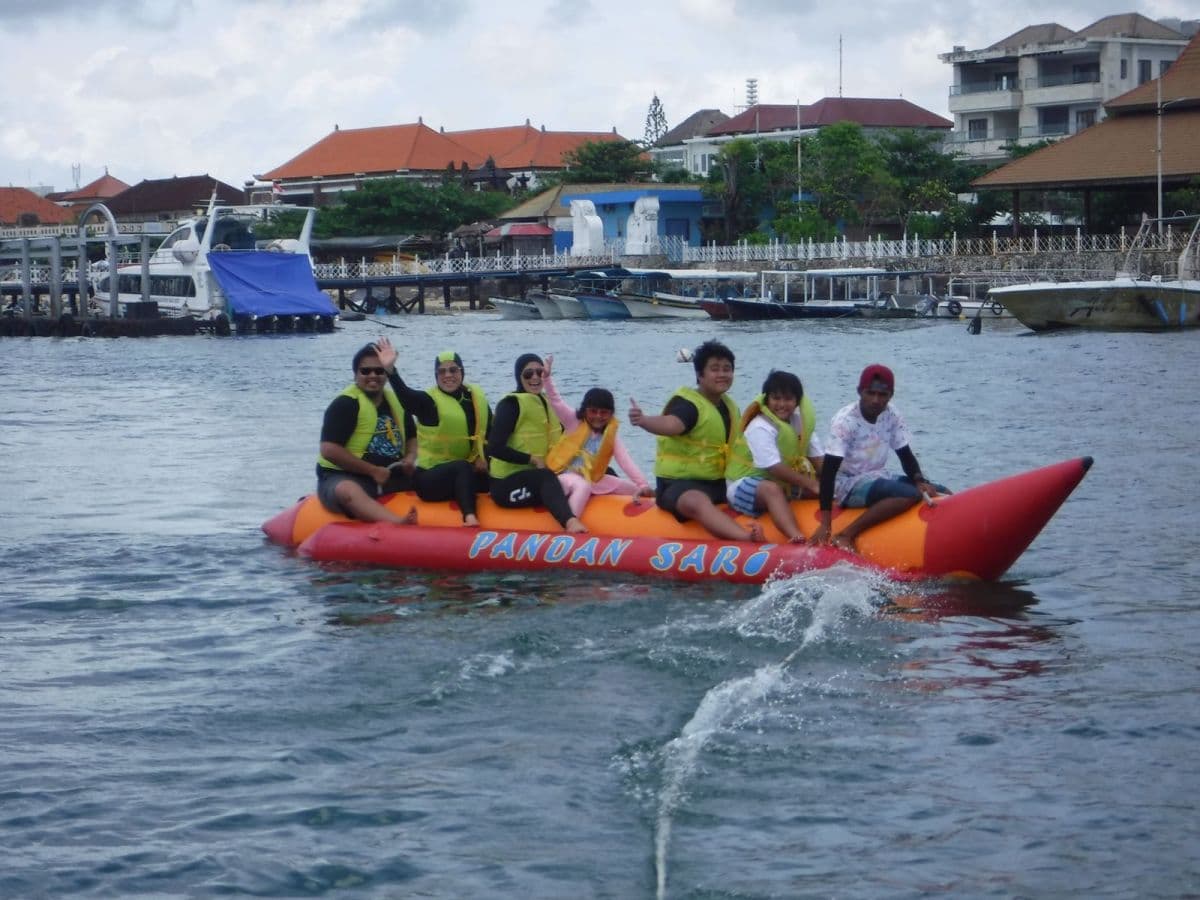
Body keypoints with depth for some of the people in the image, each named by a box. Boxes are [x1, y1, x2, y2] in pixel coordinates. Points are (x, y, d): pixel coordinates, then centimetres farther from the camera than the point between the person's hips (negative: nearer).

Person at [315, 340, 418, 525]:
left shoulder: (396, 401, 12)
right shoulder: (346, 403, -10)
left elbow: (411, 437, 27)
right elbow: (329, 450, -18)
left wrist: (410, 458, 2)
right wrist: (373, 471, -17)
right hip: (343, 478, -8)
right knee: (347, 491, -41)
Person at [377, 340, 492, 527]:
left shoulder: (476, 397, 8)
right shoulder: (429, 401, -7)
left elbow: (489, 432, 12)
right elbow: (405, 395, -29)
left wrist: (484, 457, -8)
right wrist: (390, 369, -47)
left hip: (466, 474, 6)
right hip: (430, 477, -6)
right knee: (462, 467, -35)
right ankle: (470, 517, -53)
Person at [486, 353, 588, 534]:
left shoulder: (547, 404, 16)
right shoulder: (511, 404, -7)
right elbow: (494, 448, -17)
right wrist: (532, 459, -15)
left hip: (537, 481, 9)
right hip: (507, 485, -9)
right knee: (545, 478, -37)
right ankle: (570, 522, -63)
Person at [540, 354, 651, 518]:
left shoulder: (611, 433, 2)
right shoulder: (574, 422, -3)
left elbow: (626, 461, -6)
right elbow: (556, 401, -13)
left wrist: (642, 485, -17)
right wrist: (547, 377, -29)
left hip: (592, 479, 6)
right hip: (565, 475, -6)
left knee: (633, 489, 0)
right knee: (583, 486, -40)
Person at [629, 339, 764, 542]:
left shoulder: (729, 405, 13)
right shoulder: (687, 403, -12)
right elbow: (671, 424, -36)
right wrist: (643, 420, -55)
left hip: (719, 484, 10)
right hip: (680, 483, -10)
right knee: (698, 502, -40)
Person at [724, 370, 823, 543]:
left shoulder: (800, 421, 3)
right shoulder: (760, 428, -20)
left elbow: (818, 459, -1)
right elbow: (775, 468, -28)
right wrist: (811, 484, -26)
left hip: (783, 483, 9)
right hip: (745, 484, -9)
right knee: (772, 489, -41)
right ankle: (796, 537, -64)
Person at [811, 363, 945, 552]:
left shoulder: (891, 415, 1)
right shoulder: (845, 420, -18)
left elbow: (906, 455, 10)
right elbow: (829, 471, -21)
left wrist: (920, 481, -13)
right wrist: (825, 524, -27)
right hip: (850, 485, -7)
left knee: (943, 495, -4)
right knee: (910, 494, -33)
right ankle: (845, 537, -31)